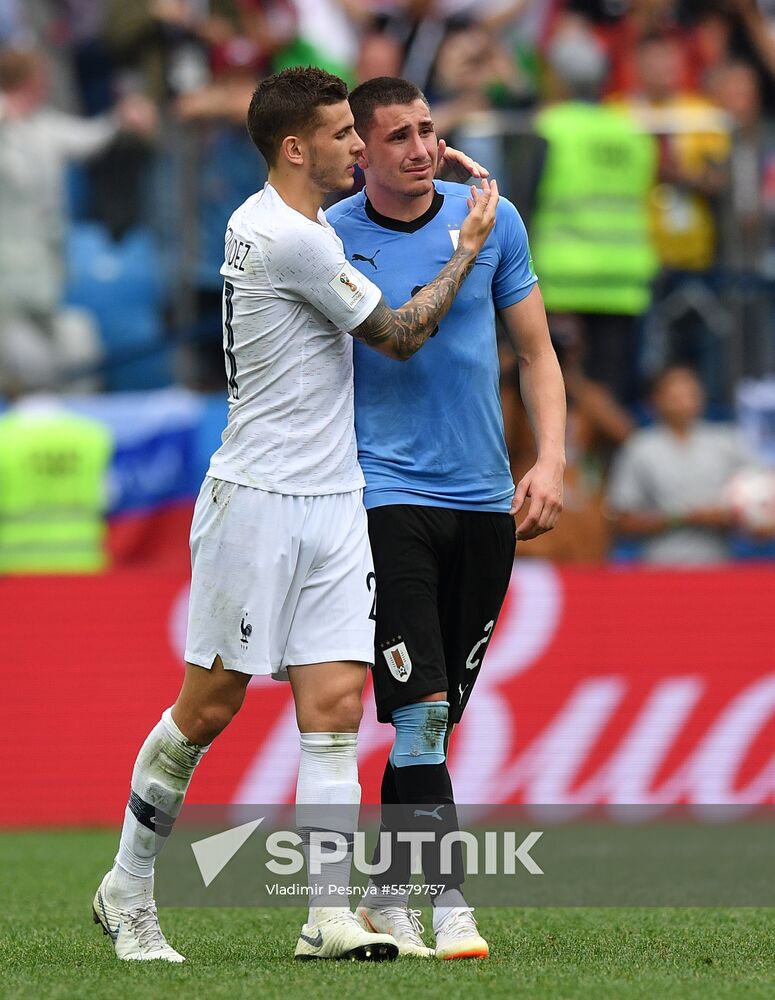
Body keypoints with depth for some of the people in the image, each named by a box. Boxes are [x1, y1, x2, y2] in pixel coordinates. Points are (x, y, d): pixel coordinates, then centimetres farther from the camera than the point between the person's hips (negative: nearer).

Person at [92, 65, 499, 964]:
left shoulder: (262, 217, 10)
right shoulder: (291, 240, -18)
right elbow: (399, 336, -8)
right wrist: (467, 250, 3)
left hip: (332, 502, 9)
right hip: (259, 498, -8)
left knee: (335, 703, -2)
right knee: (210, 707, 1)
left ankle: (329, 916, -6)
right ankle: (127, 890, 16)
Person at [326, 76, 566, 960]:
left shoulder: (492, 219, 5)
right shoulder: (330, 241, -3)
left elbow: (536, 352, 11)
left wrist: (550, 460, -1)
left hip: (483, 498, 4)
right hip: (386, 494, -3)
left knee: (438, 714, 8)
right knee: (419, 706, -14)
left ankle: (388, 893, 20)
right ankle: (446, 902, -15)